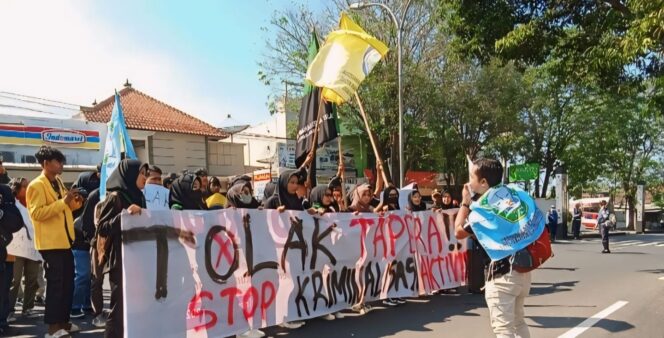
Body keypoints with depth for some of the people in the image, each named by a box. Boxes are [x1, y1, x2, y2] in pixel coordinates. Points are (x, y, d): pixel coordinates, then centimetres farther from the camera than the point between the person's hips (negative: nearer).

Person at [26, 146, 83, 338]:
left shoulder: (58, 183, 15)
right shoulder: (36, 185, -11)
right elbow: (37, 213, -22)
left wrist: (75, 203, 5)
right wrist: (63, 202, -25)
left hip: (64, 241, 9)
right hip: (50, 243, -9)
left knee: (68, 282, 12)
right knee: (55, 284, -5)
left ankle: (64, 321, 22)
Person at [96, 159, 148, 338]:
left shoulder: (138, 197, 14)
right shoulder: (115, 197, -8)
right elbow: (102, 228, -15)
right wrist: (125, 214, -24)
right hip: (120, 260, -7)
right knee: (120, 307, -6)